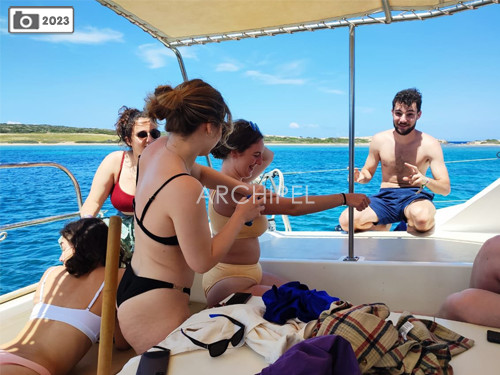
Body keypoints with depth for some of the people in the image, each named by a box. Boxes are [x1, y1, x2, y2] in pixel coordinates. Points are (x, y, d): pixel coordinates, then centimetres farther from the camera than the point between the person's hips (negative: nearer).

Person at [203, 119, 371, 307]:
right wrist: (344, 198, -24)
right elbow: (293, 207, -30)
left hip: (250, 273, 10)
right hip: (229, 282, -10)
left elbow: (269, 156, 21)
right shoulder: (233, 191, -25)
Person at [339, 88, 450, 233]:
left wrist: (426, 180, -30)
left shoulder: (430, 144, -5)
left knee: (422, 218, -41)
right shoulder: (379, 140, 2)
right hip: (385, 197, 3)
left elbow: (446, 188, -7)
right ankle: (385, 227, 7)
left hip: (415, 197, -2)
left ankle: (410, 226, -1)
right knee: (346, 220, -24)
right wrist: (360, 176, -13)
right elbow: (368, 172, 13)